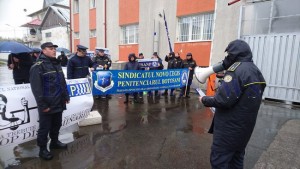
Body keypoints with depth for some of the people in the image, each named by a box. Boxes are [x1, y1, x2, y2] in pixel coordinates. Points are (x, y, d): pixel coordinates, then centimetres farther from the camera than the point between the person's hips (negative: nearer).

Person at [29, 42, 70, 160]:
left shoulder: (57, 64, 13)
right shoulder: (38, 66, -12)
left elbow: (62, 82, 18)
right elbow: (36, 88, -17)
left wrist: (66, 96, 16)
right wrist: (42, 105, -19)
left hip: (58, 103, 7)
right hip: (47, 104, -7)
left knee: (57, 125, 20)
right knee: (45, 128, 6)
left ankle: (54, 142, 38)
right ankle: (42, 149, 22)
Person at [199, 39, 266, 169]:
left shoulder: (236, 70, -20)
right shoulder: (256, 71, 10)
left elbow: (223, 100, -27)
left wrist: (205, 100, -11)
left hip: (230, 127, -10)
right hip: (245, 125, 10)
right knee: (237, 157, 22)